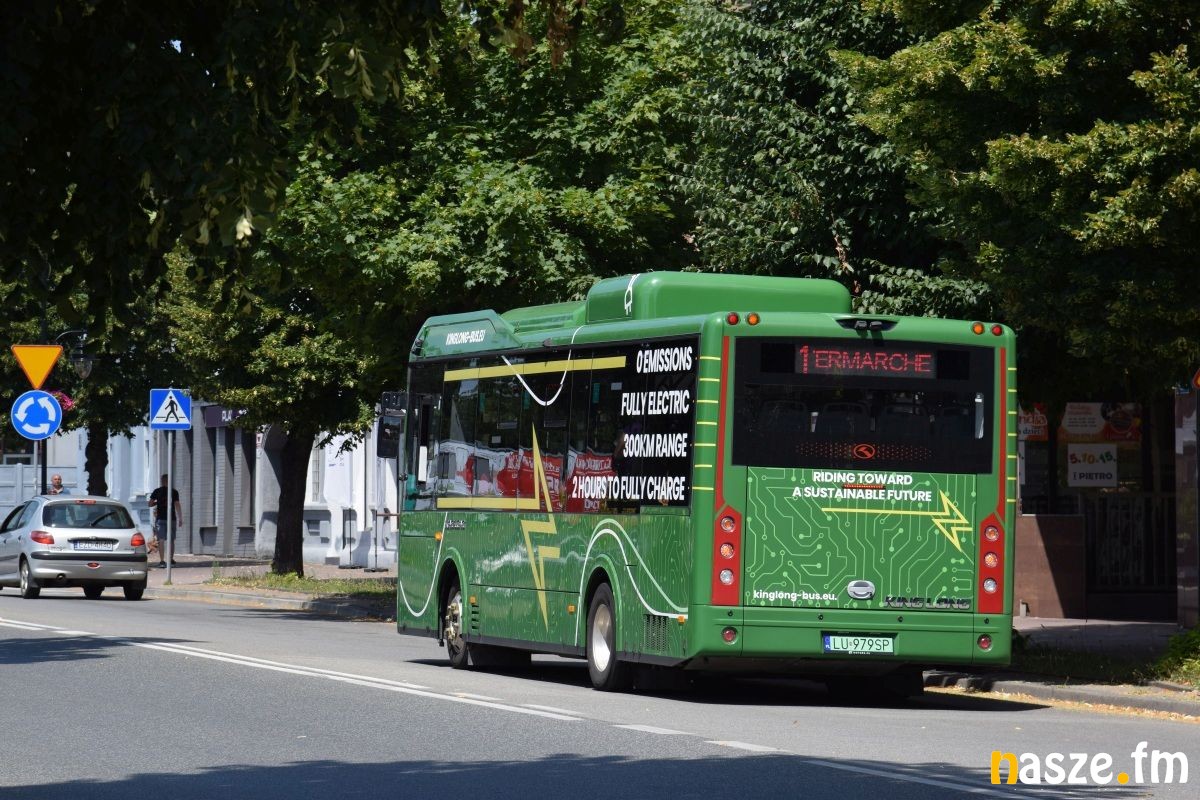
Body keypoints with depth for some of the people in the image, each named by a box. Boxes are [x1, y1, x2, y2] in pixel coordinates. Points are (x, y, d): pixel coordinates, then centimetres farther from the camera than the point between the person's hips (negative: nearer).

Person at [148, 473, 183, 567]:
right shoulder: (174, 492, 0)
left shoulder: (157, 492, 1)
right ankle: (171, 560, 18)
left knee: (161, 540, -4)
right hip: (171, 519, 1)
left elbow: (150, 504, 1)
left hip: (160, 518, -1)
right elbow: (177, 505, -4)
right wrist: (180, 518, -1)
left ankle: (162, 561, -13)